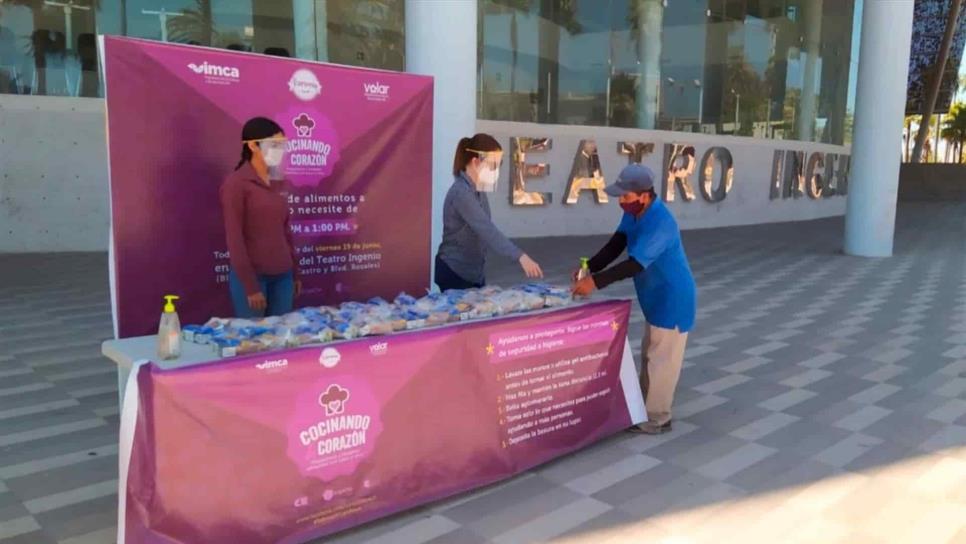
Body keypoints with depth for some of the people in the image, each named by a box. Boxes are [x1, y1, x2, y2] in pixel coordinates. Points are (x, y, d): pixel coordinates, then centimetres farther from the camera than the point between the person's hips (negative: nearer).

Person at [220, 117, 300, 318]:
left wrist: (295, 273, 15)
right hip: (252, 276, -6)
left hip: (282, 275, 6)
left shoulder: (276, 182, 11)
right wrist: (250, 286, -15)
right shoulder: (235, 184, -9)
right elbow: (234, 239, -12)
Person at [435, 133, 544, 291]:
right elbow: (488, 230, -35)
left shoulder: (478, 191, 6)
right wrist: (520, 256, -43)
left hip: (475, 272, 9)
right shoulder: (461, 193, -23)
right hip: (454, 273, -9)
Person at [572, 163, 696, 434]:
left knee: (661, 359, 1)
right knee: (651, 355, 20)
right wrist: (589, 267, -18)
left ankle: (656, 419, 14)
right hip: (656, 298, 10)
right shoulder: (633, 213, -1)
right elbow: (615, 246, -2)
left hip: (673, 300, -9)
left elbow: (635, 265, -35)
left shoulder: (660, 223, -31)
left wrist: (595, 281, -38)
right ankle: (646, 407, 34)